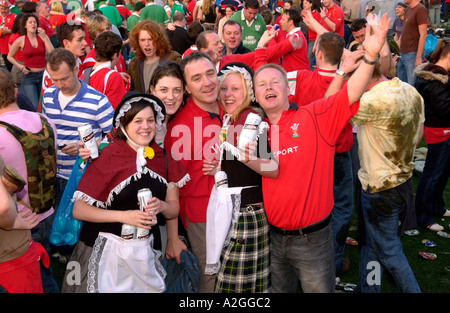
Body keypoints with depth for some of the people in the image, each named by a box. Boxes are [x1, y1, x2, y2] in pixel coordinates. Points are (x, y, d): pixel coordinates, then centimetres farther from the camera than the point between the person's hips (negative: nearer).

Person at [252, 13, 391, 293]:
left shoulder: (314, 116, -8)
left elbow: (352, 93, -21)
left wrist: (370, 56, -34)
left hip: (311, 238, -4)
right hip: (273, 237, 4)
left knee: (320, 289, 13)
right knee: (278, 290, 22)